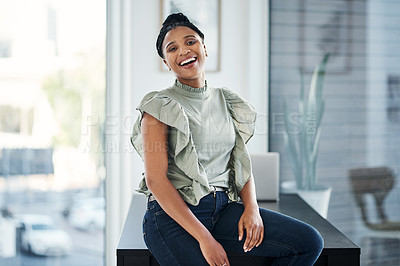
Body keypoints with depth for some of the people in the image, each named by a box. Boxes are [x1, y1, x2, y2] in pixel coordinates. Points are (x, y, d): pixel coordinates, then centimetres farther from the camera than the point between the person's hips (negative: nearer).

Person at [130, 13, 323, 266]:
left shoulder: (226, 101, 15)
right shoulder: (160, 107, -1)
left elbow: (241, 161, 17)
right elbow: (156, 179, -10)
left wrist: (252, 208, -5)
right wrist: (204, 238, -17)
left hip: (224, 208, 5)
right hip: (174, 215, -5)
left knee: (310, 241, -11)